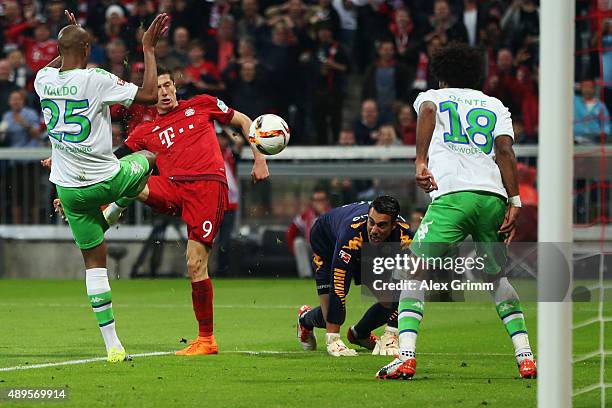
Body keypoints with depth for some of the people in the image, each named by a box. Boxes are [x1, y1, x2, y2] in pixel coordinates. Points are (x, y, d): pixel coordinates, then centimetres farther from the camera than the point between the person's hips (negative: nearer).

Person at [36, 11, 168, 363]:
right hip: (107, 181, -4)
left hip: (70, 189, 4)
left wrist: (70, 39, 39)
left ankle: (112, 345, 6)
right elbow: (149, 95, -15)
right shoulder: (96, 80, -18)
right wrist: (149, 50, -6)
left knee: (94, 260, 9)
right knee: (148, 159, 29)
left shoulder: (44, 80, -1)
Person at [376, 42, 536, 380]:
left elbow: (427, 111, -8)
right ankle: (525, 357, 11)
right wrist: (514, 203, 3)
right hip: (493, 197, 4)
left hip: (452, 196, -4)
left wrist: (421, 162, -16)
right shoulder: (495, 106, 26)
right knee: (496, 276, 22)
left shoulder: (432, 97, 19)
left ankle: (406, 356, -15)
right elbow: (505, 151, 9)